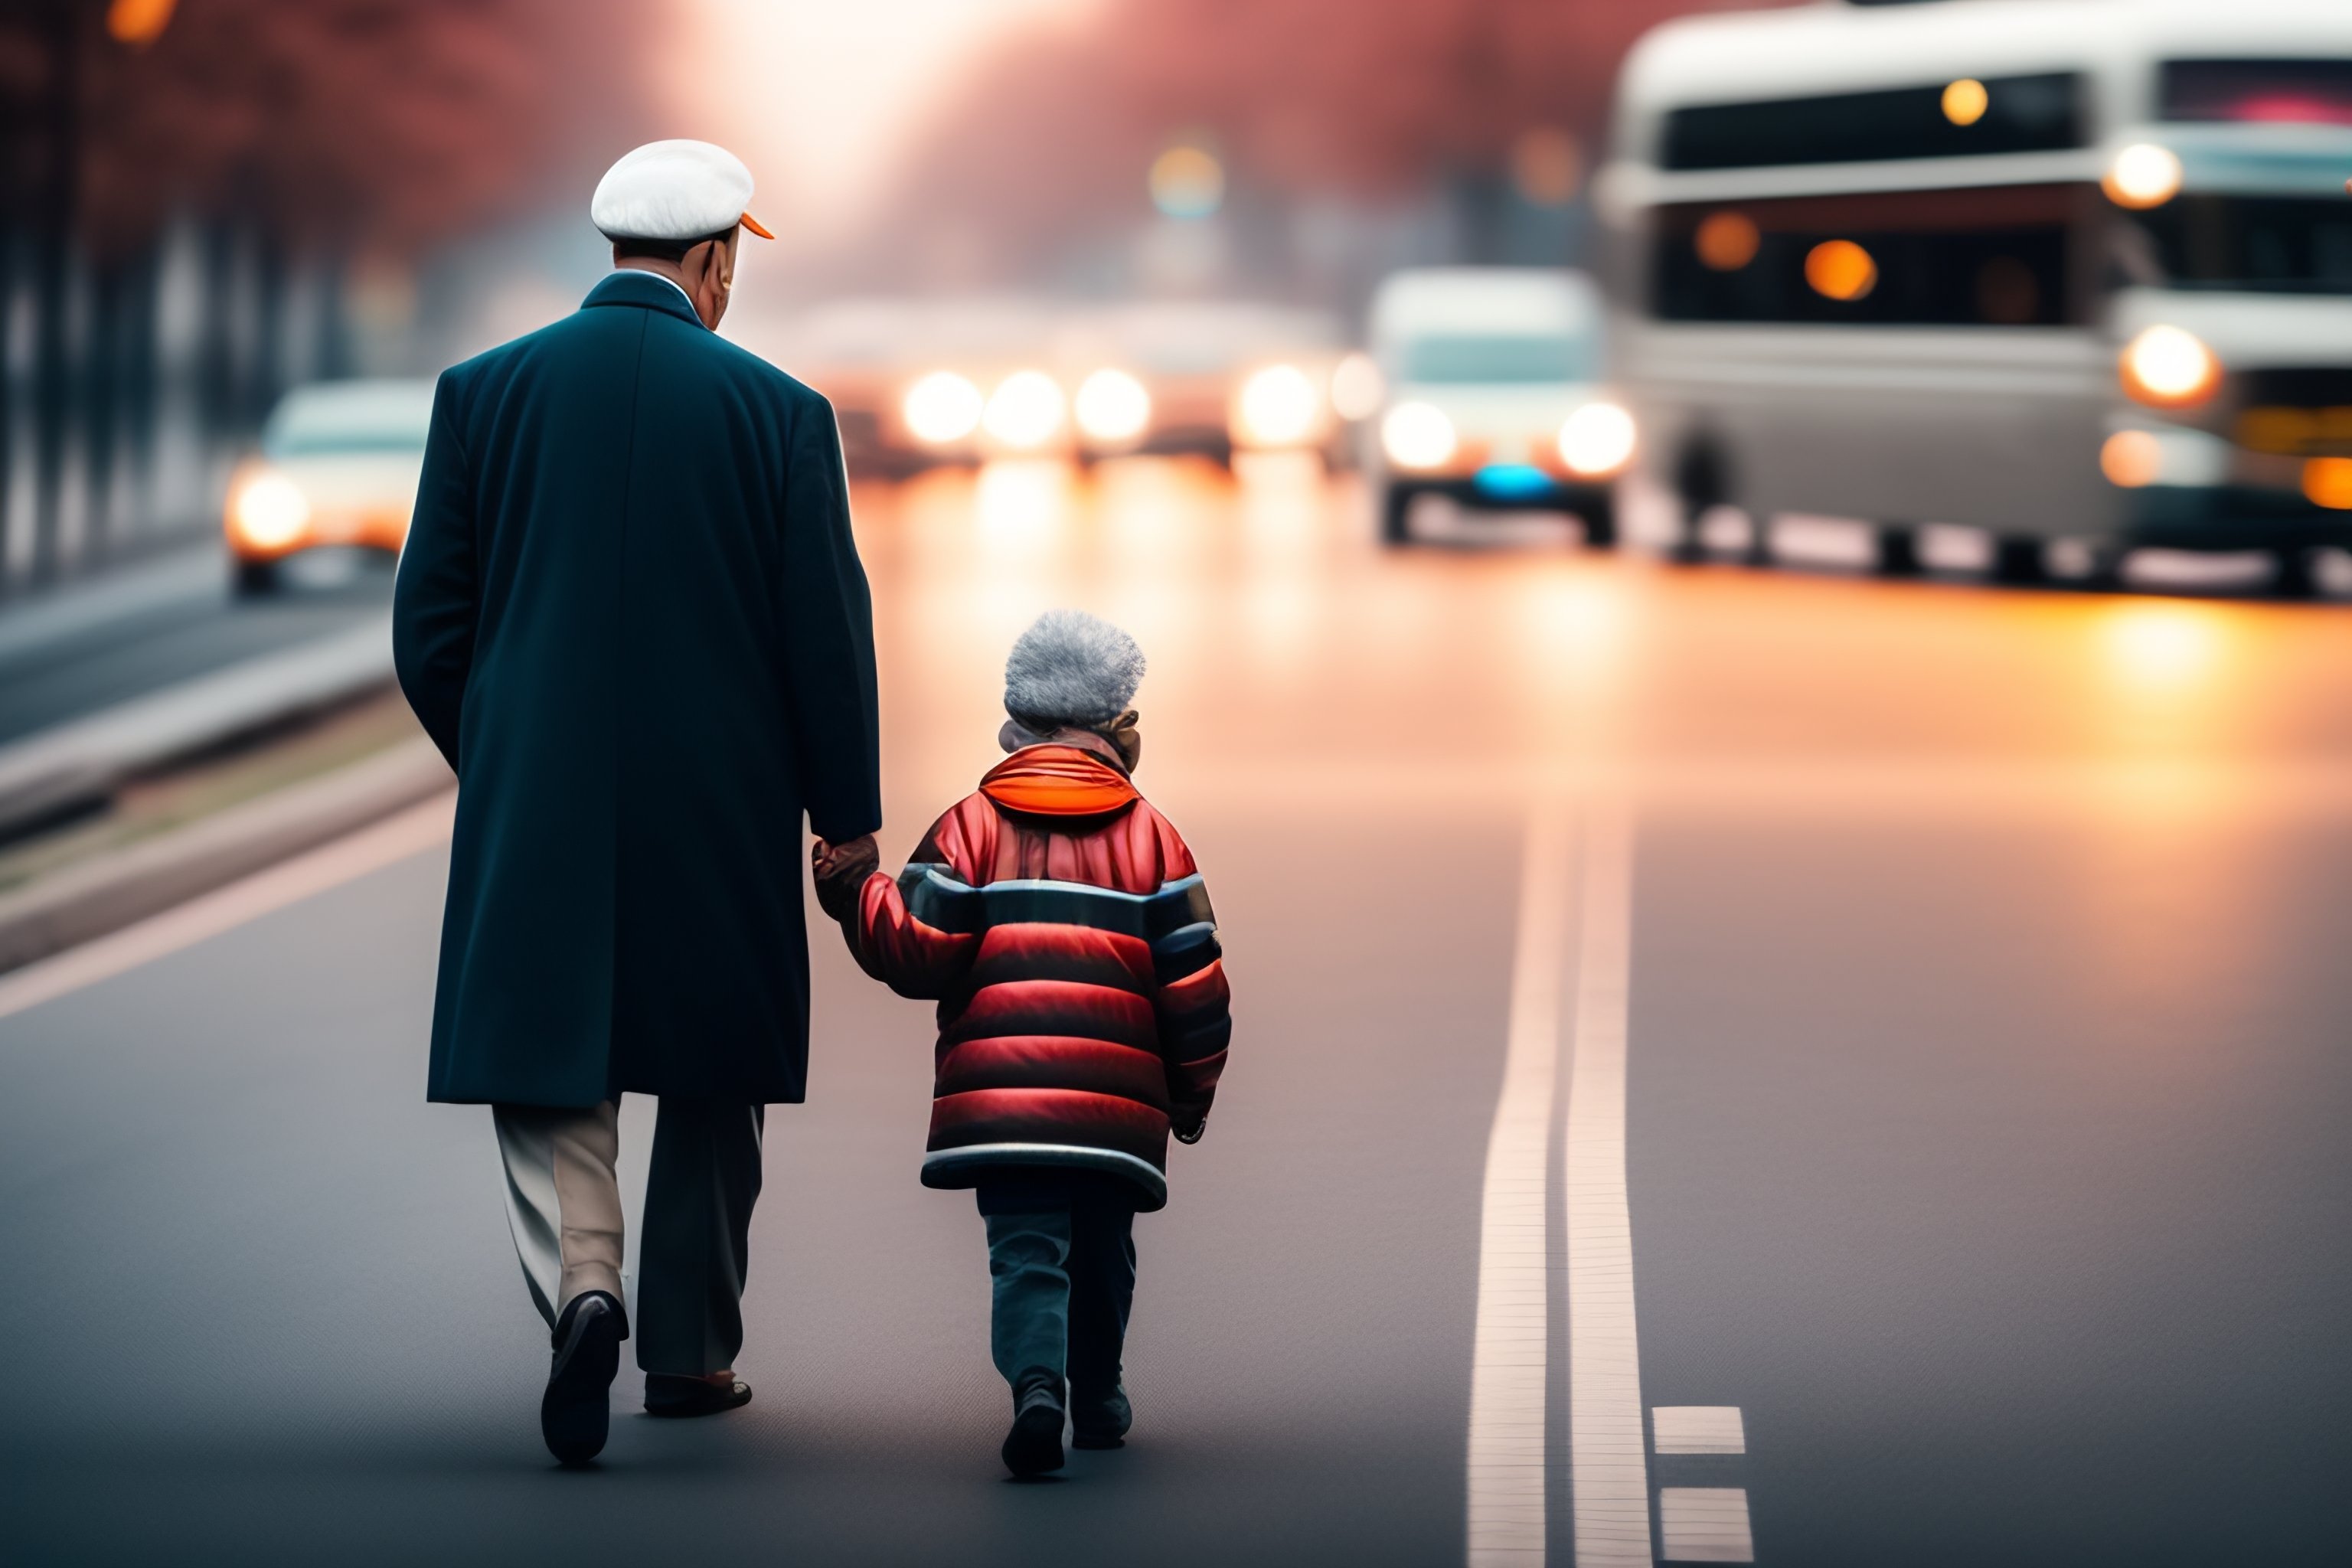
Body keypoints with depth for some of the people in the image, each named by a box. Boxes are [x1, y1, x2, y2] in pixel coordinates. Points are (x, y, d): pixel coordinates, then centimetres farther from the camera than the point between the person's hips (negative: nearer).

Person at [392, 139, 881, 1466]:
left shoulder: (485, 393, 0)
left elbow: (429, 624, 3)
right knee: (714, 1083, 15)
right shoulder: (778, 411, -5)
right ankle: (691, 1351, 23)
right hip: (722, 810, 0)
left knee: (548, 1068, 5)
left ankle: (581, 1284, -21)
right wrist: (847, 818, 6)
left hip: (535, 807, 1)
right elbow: (828, 637, -4)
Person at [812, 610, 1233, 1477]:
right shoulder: (1151, 836, 8)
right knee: (1101, 1251, 20)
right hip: (1116, 1102, 1)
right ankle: (1097, 1399, 34)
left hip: (999, 1098, -1)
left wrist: (856, 895, 12)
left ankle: (1037, 1383, -29)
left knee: (1026, 1251, -5)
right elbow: (1195, 981, 6)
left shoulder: (972, 824, 4)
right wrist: (1191, 1090, 18)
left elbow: (921, 949, -4)